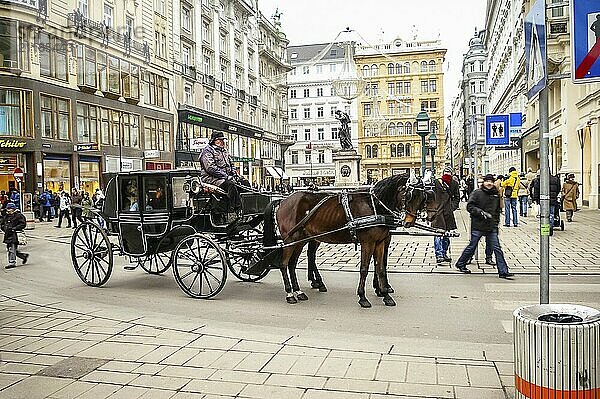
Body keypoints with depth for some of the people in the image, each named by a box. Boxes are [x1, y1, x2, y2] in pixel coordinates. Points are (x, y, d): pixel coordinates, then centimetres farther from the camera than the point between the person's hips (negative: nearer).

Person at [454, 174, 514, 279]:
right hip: (478, 226, -4)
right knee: (472, 247, 6)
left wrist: (496, 222, 17)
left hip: (491, 227, 4)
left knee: (497, 248, -1)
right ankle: (460, 264, 27)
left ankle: (503, 271, 1)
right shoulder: (477, 193, -5)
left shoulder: (496, 194, 11)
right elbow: (469, 206, -10)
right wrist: (481, 212, -21)